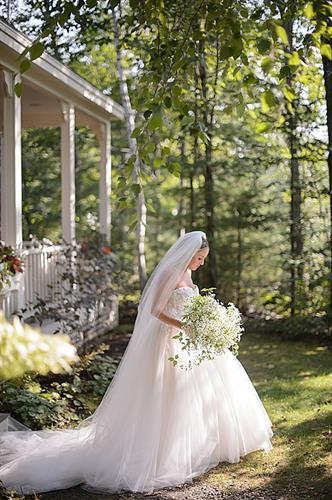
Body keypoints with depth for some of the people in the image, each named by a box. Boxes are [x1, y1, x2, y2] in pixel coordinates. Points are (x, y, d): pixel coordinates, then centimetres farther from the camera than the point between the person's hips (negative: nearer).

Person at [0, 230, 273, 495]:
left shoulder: (186, 273, 11)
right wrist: (184, 327, -28)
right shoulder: (170, 272, -16)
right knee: (167, 397, -3)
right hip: (168, 342, -9)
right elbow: (155, 310, -21)